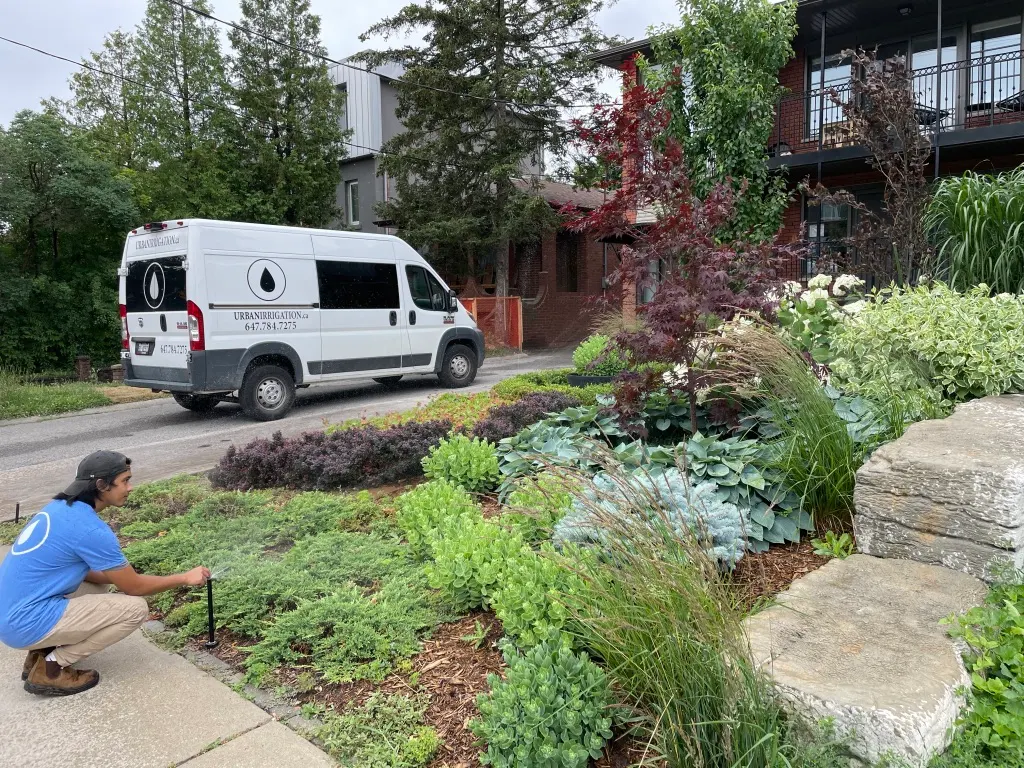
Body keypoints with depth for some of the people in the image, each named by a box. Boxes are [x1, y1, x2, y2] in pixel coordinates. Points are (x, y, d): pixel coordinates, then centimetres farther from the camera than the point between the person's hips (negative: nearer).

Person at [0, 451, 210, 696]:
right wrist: (185, 578, 2)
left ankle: (40, 653, 14)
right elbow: (133, 587, -9)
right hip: (26, 623, -9)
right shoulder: (90, 528, -20)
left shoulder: (60, 507, 7)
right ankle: (50, 668, -2)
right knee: (136, 608, -10)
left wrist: (116, 577, 10)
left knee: (100, 586, 24)